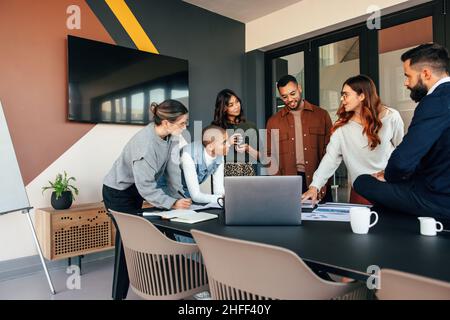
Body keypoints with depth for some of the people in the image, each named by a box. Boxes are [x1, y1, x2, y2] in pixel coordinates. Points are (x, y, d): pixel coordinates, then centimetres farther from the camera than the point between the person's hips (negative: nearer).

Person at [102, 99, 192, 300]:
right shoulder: (145, 143, -35)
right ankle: (119, 294, 14)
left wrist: (179, 196, -17)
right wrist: (172, 203, -34)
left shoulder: (170, 136, -12)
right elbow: (146, 186, -33)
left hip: (135, 190, 8)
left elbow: (172, 167, -11)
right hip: (118, 192, -8)